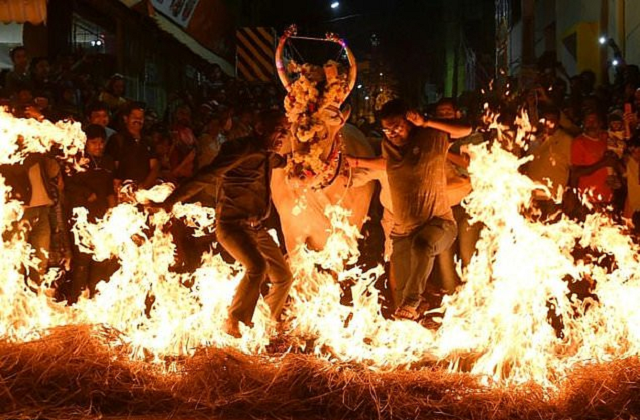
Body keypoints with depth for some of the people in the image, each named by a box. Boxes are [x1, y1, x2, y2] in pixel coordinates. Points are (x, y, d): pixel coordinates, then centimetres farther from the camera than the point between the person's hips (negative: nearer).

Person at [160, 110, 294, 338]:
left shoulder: (268, 155, 11)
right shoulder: (240, 149, -14)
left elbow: (285, 162, 37)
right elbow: (204, 177, -20)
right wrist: (166, 204, -22)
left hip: (257, 228, 9)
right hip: (232, 225, -9)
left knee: (283, 276, 9)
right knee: (257, 266, -31)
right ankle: (234, 323, -18)